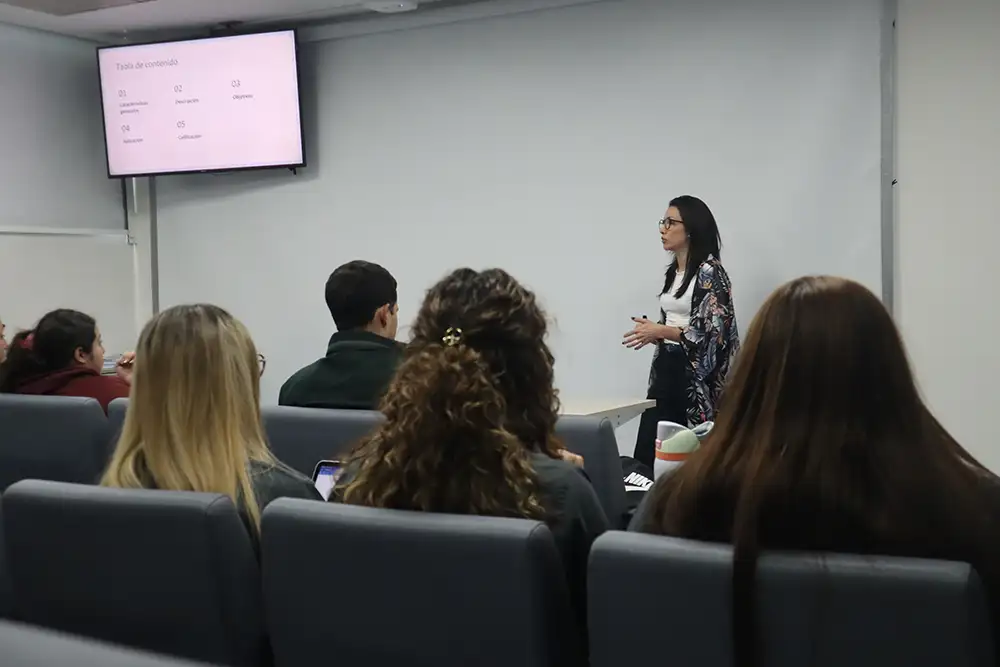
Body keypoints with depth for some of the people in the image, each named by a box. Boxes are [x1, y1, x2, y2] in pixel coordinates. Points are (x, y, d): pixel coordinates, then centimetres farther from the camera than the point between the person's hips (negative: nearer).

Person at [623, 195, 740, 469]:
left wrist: (659, 331, -17)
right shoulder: (673, 271, 14)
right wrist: (653, 331, 2)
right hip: (666, 368, 8)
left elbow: (712, 333, -18)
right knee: (646, 453, 3)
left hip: (696, 374, -8)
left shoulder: (709, 272, -11)